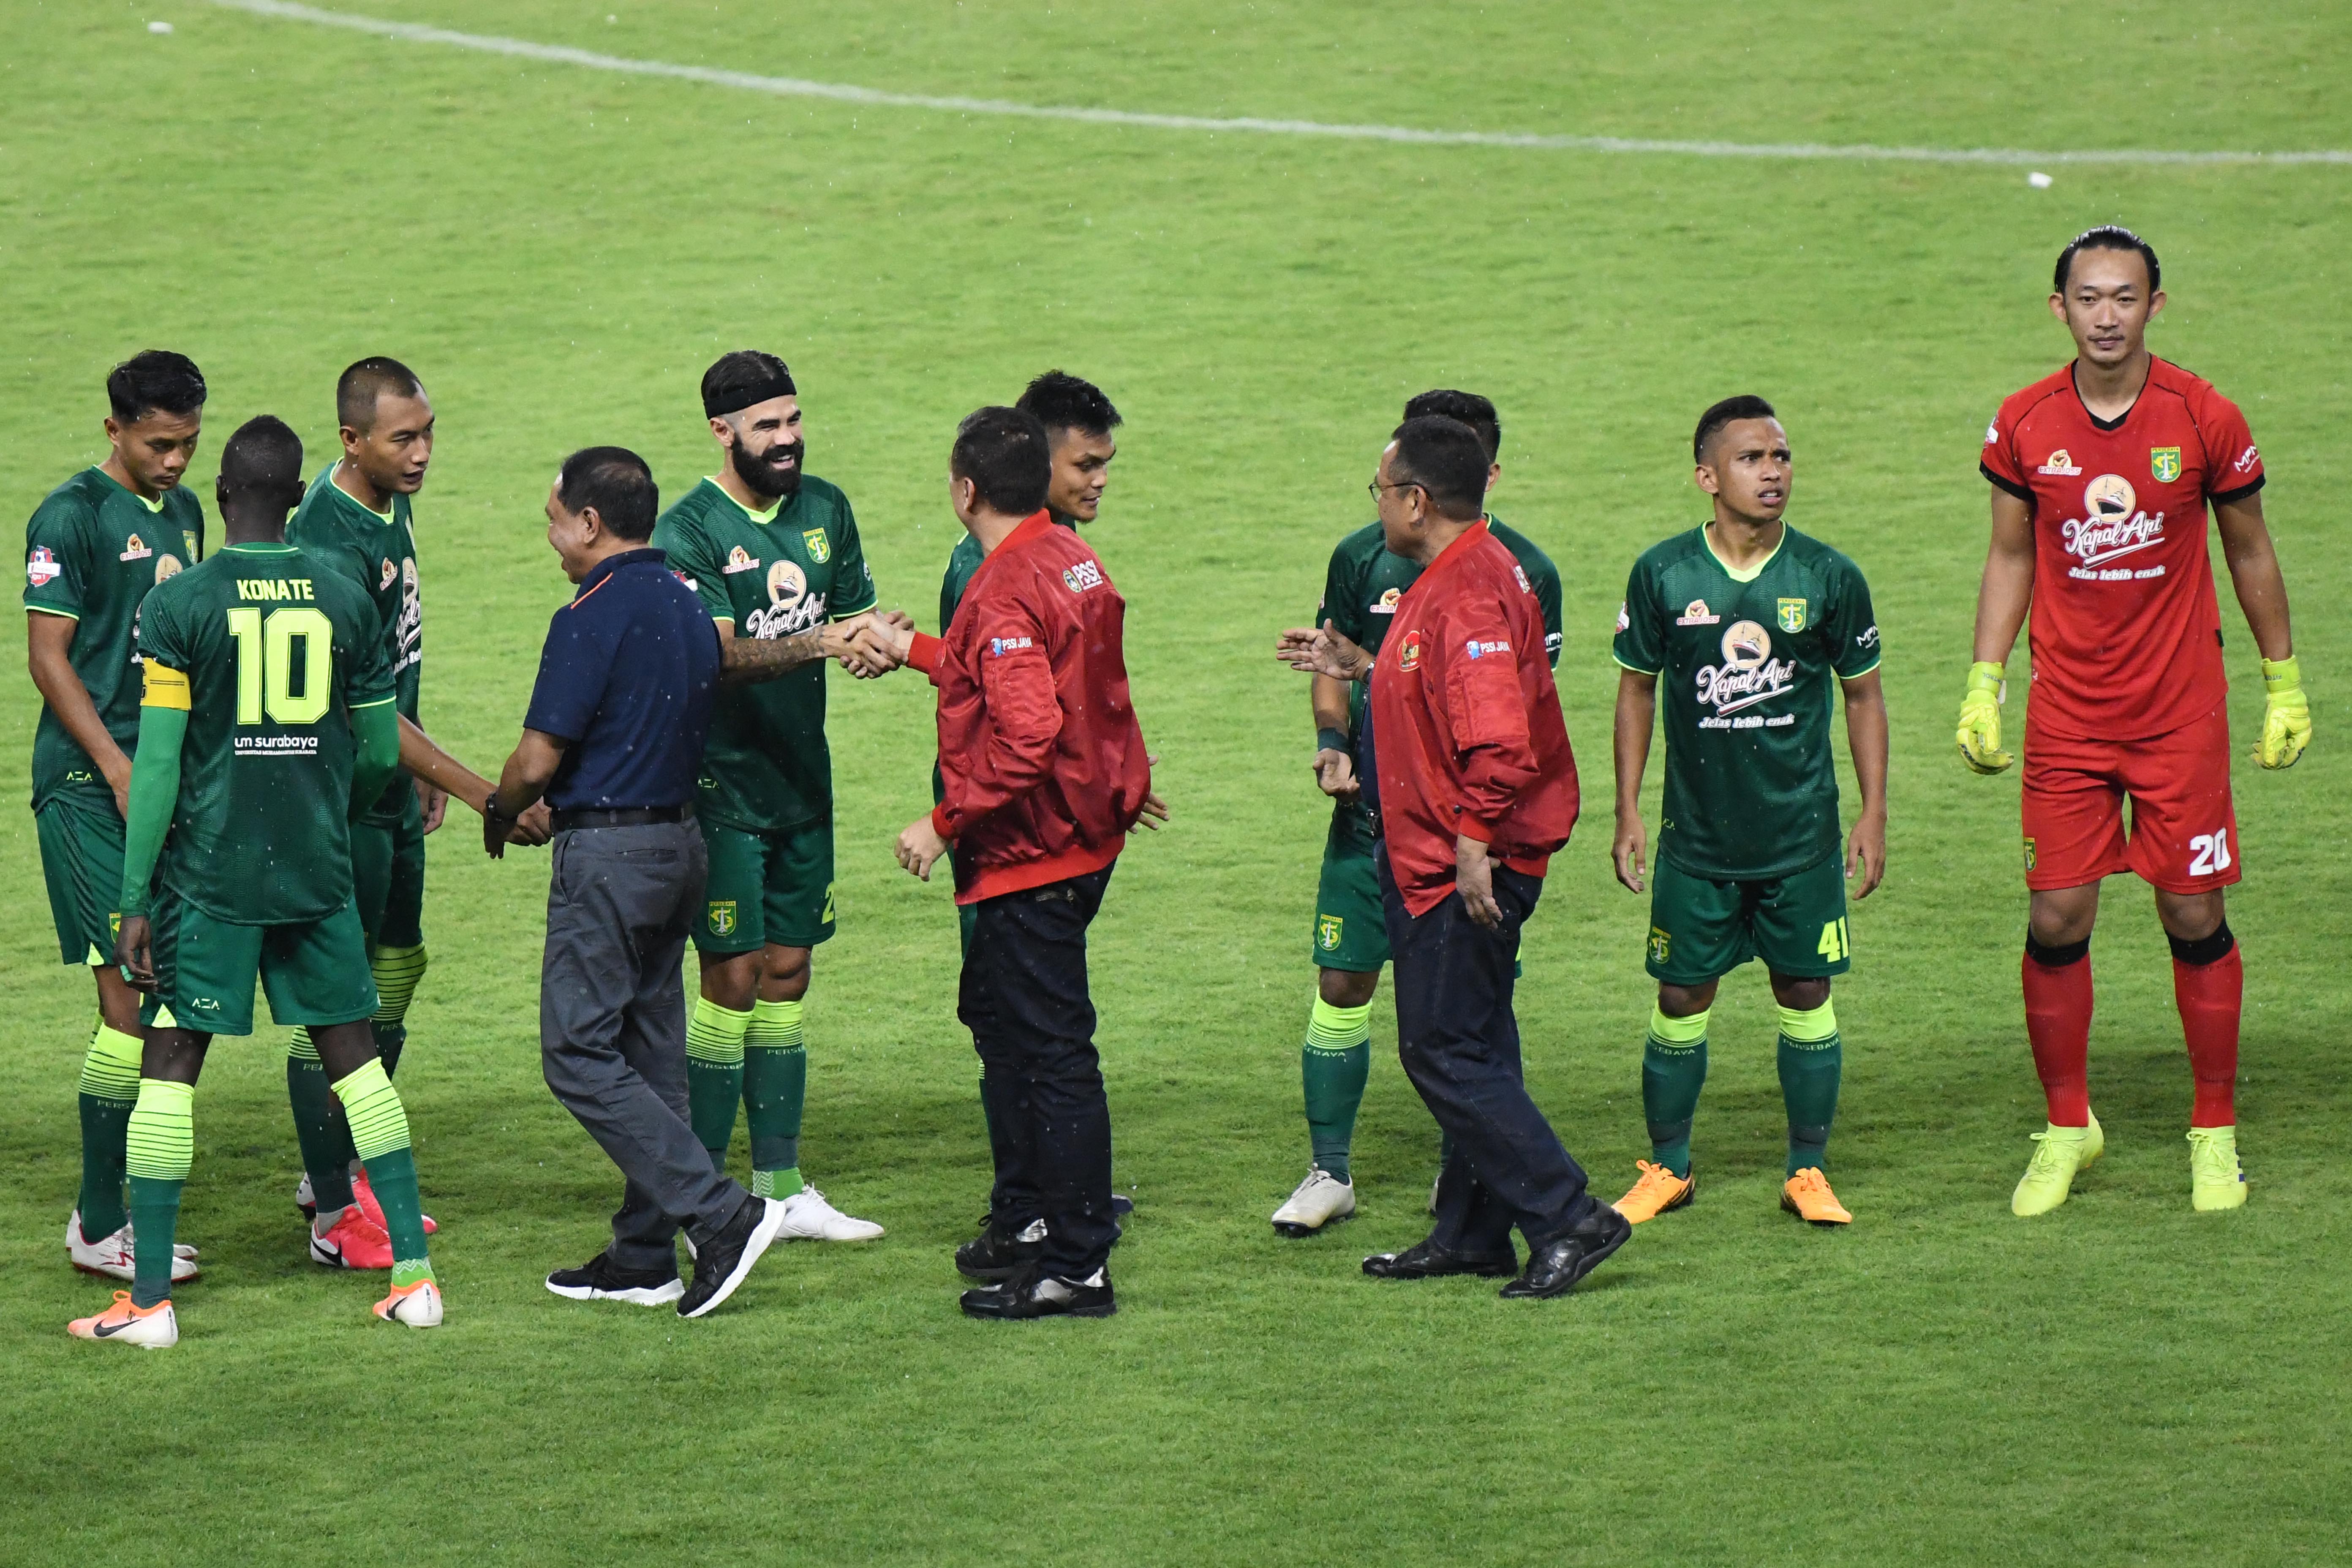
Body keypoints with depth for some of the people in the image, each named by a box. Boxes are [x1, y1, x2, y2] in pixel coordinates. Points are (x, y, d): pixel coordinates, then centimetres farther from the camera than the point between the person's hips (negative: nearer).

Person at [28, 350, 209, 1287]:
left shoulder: (183, 513, 15)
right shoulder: (71, 517, -9)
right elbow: (48, 658, -11)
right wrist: (120, 771, -17)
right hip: (88, 785, -8)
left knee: (148, 1000, 8)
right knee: (130, 991, -11)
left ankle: (115, 1208, 13)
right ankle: (98, 1226, -7)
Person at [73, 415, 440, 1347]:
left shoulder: (176, 606, -8)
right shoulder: (345, 601, 2)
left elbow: (157, 765, -10)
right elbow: (382, 754, 9)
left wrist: (135, 904, -5)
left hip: (209, 875, -3)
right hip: (319, 873, 3)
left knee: (170, 1063, 2)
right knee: (354, 1053, 12)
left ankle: (148, 1300, 1)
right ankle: (413, 1275, 10)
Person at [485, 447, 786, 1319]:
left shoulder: (592, 618, -16)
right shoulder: (686, 608, 10)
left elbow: (538, 762, -16)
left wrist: (500, 814, 3)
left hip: (607, 852, -9)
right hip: (679, 840, 9)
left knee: (579, 1056, -6)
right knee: (650, 1054, 12)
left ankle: (721, 1215, -14)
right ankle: (644, 1258, 15)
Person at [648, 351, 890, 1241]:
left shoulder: (824, 507, 8)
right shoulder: (688, 533, -13)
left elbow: (854, 615, 10)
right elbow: (724, 657, -22)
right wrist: (815, 644, -37)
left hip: (802, 779, 6)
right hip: (722, 788, -6)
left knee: (786, 977, 10)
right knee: (734, 978, -6)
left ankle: (781, 1187, 16)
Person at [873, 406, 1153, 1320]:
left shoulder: (1008, 593, -22)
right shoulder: (1070, 560, 9)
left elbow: (1024, 738, -30)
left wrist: (945, 823, -21)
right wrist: (914, 650, 33)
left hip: (1034, 854, -11)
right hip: (1081, 834, 11)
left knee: (1052, 1048, -6)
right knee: (995, 1014, 25)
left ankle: (1078, 1267, -3)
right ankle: (1026, 1211, 36)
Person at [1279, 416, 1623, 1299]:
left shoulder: (1472, 592, -21)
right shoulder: (1456, 579, 13)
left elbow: (1498, 736, -30)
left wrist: (1474, 842, -27)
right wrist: (1358, 668, 23)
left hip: (1462, 868, -11)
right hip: (1440, 861, 11)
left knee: (1445, 1053, -7)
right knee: (1469, 1050, 15)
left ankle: (1568, 1220, -6)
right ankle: (1472, 1235, 23)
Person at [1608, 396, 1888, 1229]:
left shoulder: (1829, 577, -3)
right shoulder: (1662, 575, -3)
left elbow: (1863, 694, 7)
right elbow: (1636, 689, 8)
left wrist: (1874, 815, 3)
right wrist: (1628, 813, 5)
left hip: (1803, 835, 0)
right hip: (1696, 837, 0)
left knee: (1807, 995, 3)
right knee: (1681, 998, 4)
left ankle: (1808, 1171, 15)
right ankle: (1668, 1167, 19)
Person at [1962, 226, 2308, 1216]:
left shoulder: (2204, 419, -5)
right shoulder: (2024, 426, -1)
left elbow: (2250, 555, 7)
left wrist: (2285, 686, 11)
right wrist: (1983, 687, 5)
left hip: (2182, 714, -1)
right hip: (2065, 715, 1)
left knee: (2195, 920, 2)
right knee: (2055, 922, -1)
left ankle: (2215, 1134, 15)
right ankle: (2067, 1127, 16)